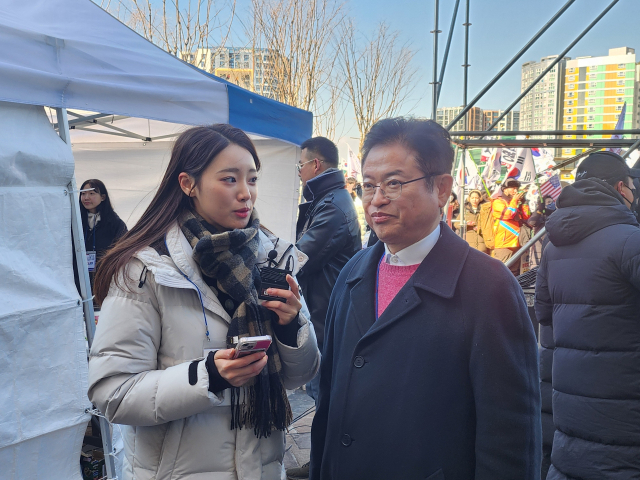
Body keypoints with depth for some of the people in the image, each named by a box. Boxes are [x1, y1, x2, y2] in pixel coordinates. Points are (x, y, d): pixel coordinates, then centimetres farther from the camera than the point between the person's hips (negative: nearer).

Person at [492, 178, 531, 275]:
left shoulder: (517, 204, 22)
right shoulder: (498, 202, -2)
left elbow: (526, 216, 10)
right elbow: (508, 214, -17)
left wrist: (523, 202, 5)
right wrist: (514, 201, -6)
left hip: (516, 244, 8)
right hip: (503, 244, -8)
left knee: (515, 273, 12)